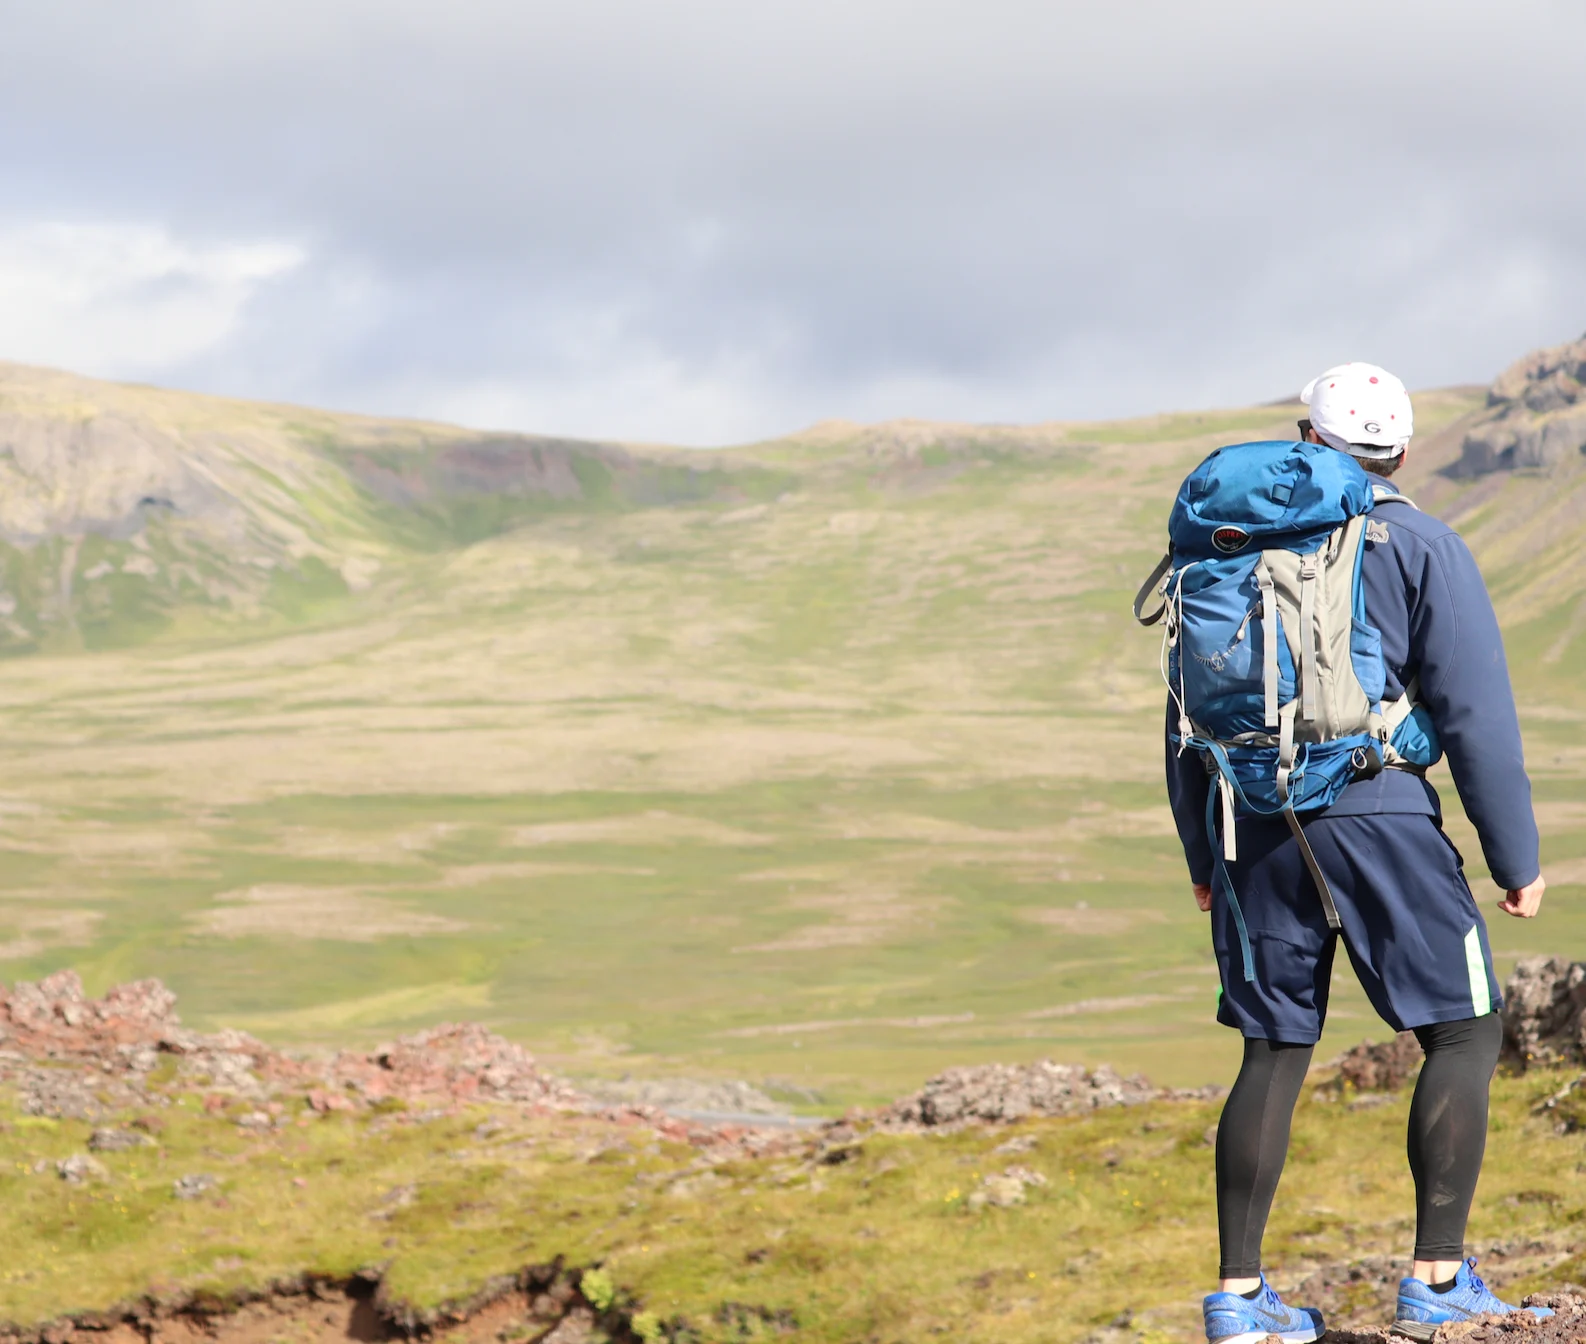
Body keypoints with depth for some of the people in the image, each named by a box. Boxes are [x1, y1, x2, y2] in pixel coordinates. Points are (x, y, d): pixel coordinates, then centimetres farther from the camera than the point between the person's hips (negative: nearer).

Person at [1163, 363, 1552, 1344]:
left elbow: (1191, 710, 16)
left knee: (1275, 1056, 11)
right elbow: (1476, 713, -4)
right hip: (1379, 819, -4)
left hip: (1256, 826, 5)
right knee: (1464, 1034, 5)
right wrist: (1517, 859, 1)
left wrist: (1202, 854, 24)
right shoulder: (1424, 548, 0)